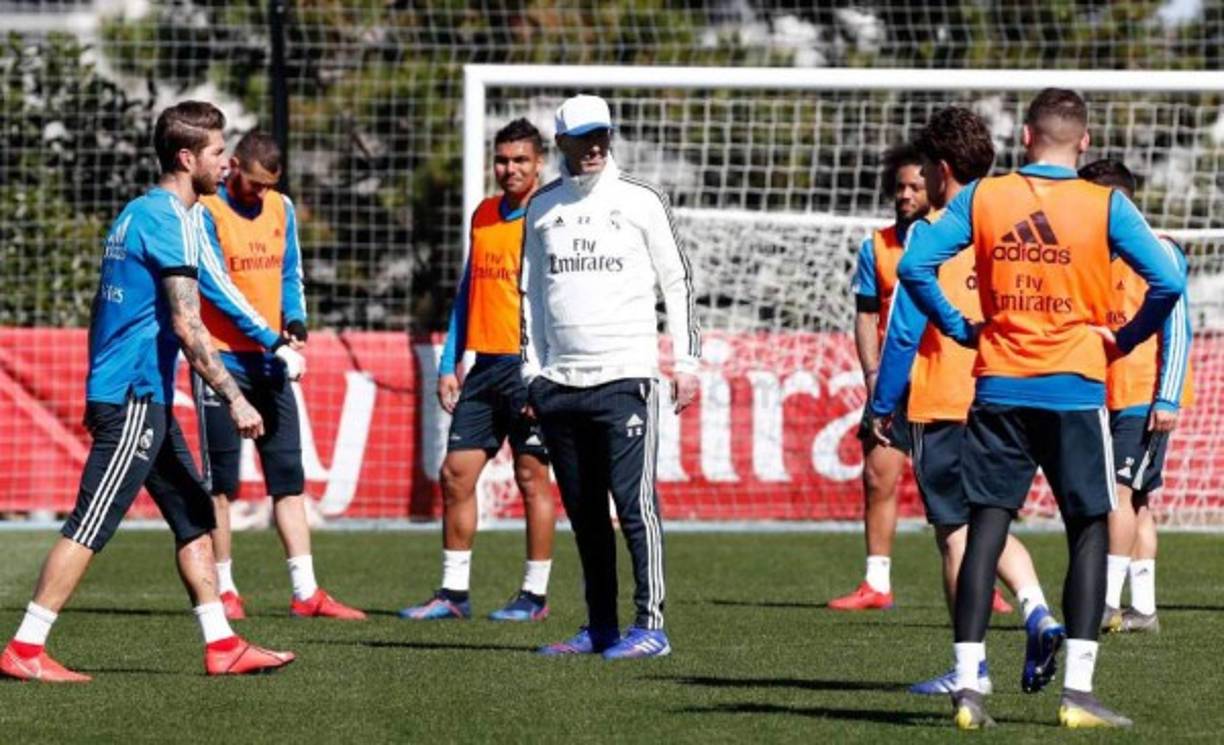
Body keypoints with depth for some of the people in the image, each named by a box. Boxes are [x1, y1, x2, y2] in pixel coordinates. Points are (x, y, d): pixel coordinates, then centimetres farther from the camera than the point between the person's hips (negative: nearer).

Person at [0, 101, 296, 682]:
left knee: (194, 517, 11)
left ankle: (221, 645, 11)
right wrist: (234, 399, -20)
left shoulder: (137, 213, 16)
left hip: (146, 399, 10)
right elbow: (187, 326, -20)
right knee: (90, 526, -9)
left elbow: (104, 309, 22)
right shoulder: (170, 221, -14)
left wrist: (99, 392, 25)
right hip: (135, 399, -10)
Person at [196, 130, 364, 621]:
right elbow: (217, 286, -16)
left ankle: (305, 592, 4)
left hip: (271, 362, 6)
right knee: (221, 480, -2)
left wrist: (295, 321, -2)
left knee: (289, 477, 4)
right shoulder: (206, 212, -10)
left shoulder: (281, 208, 11)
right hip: (223, 360, -6)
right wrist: (271, 337, -21)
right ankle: (224, 589, 5)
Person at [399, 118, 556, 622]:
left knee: (532, 476, -2)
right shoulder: (484, 216, 15)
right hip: (484, 364, 7)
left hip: (529, 367, -7)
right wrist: (449, 364, 16)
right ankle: (452, 593, 10)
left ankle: (535, 595, 5)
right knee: (455, 474, 4)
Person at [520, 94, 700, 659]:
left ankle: (651, 625, -8)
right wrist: (530, 369, 13)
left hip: (624, 377, -4)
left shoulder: (640, 201, 1)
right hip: (559, 380, 4)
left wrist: (686, 360, -1)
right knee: (583, 511, 6)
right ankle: (600, 628, 12)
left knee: (634, 504, -10)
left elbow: (677, 282, 4)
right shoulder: (543, 207, 12)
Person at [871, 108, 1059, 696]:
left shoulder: (930, 233, -9)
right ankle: (1036, 612, -6)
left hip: (943, 405, -5)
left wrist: (883, 406, -2)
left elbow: (905, 328, -10)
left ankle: (970, 666, 1)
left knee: (956, 532, 1)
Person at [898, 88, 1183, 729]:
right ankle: (1077, 691, 0)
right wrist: (1125, 339, 3)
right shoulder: (1105, 206, -4)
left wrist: (960, 329, 7)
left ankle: (967, 685, -3)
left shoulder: (981, 197, 2)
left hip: (999, 388, 2)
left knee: (985, 528, 4)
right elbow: (1168, 281, -11)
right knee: (1089, 531, 6)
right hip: (1075, 388, -2)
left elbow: (914, 266, -3)